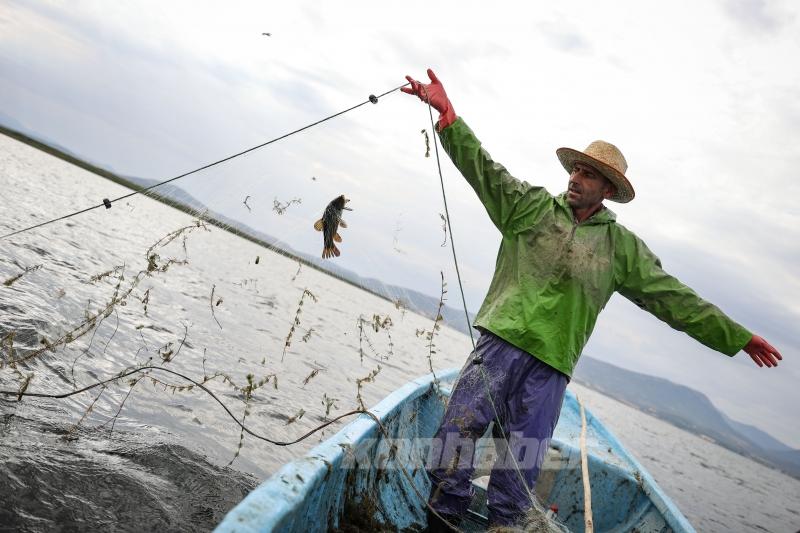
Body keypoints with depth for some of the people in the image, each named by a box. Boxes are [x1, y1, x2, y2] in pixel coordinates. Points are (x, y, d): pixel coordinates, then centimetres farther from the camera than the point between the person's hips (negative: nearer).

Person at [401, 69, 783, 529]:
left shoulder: (622, 246, 13)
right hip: (503, 340, 0)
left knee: (519, 471, 1)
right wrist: (448, 114, -10)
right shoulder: (532, 206, 11)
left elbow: (673, 298, 15)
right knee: (457, 430, -11)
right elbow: (483, 168, 1)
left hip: (551, 366, 1)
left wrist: (738, 337, 15)